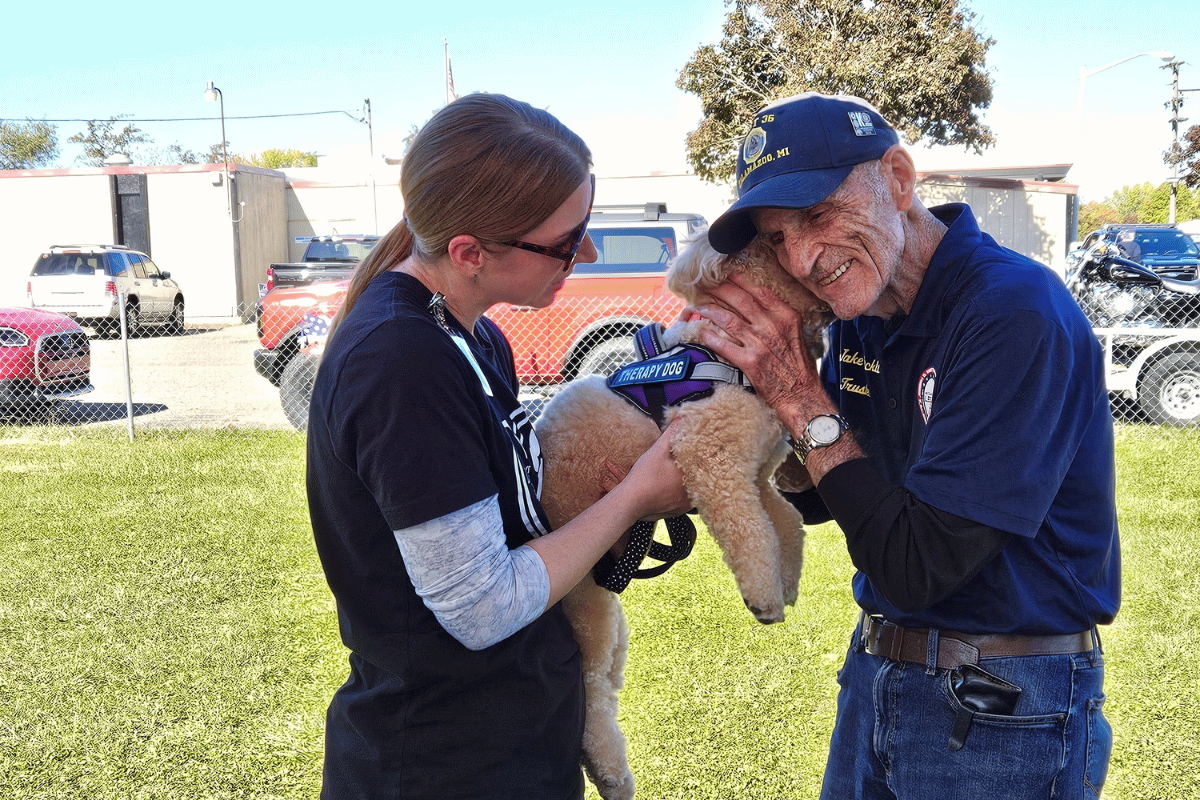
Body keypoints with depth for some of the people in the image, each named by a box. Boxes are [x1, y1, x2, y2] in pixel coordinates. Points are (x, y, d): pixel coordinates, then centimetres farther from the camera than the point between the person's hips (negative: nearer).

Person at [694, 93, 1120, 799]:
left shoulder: (1017, 315, -25)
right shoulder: (859, 316, -1)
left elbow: (917, 568, -25)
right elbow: (811, 496, 8)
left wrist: (800, 397, -19)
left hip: (1004, 710, -7)